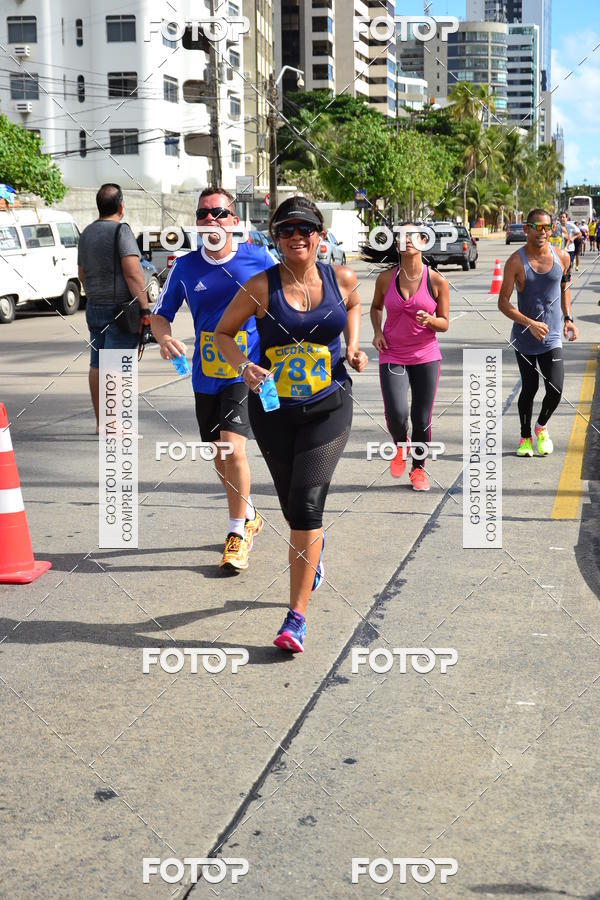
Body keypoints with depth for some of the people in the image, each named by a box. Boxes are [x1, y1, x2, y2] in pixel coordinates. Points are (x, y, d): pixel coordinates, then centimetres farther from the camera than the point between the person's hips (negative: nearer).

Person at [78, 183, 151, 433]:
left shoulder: (87, 233, 12)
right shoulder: (121, 230, -12)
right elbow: (133, 273, -20)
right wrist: (145, 307, -18)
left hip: (94, 307, 8)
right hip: (120, 309, -8)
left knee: (97, 365, 11)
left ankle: (101, 422, 18)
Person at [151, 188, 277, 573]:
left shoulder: (259, 259, -6)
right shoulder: (186, 267, 0)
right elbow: (161, 314, 6)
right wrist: (164, 337, -16)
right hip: (207, 375, 4)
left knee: (231, 446, -19)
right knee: (220, 458, 14)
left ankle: (238, 534, -2)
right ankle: (250, 516, 40)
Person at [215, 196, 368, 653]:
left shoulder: (342, 279, -3)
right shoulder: (262, 287, -9)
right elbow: (223, 332, 2)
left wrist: (353, 345, 5)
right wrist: (244, 366, -16)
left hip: (328, 407, -1)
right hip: (273, 409, 1)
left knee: (306, 506, -12)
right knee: (293, 506, 16)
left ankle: (298, 615, -5)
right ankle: (316, 550, 53)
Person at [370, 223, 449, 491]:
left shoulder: (437, 281, -5)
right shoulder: (386, 278, -2)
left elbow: (444, 324, 2)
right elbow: (376, 307, 18)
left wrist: (429, 320, -19)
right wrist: (377, 331, 0)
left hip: (426, 356, 0)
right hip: (392, 356, 0)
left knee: (422, 419, 4)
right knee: (396, 415, -15)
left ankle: (418, 468, 27)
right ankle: (400, 445, 21)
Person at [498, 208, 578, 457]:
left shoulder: (562, 257, -1)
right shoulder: (516, 262, -12)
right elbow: (503, 303, -12)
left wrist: (568, 318, 6)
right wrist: (530, 323, -23)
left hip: (552, 337, 2)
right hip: (524, 338, -2)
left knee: (555, 390, -8)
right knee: (529, 388, 7)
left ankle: (542, 427, 22)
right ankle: (525, 437, 28)